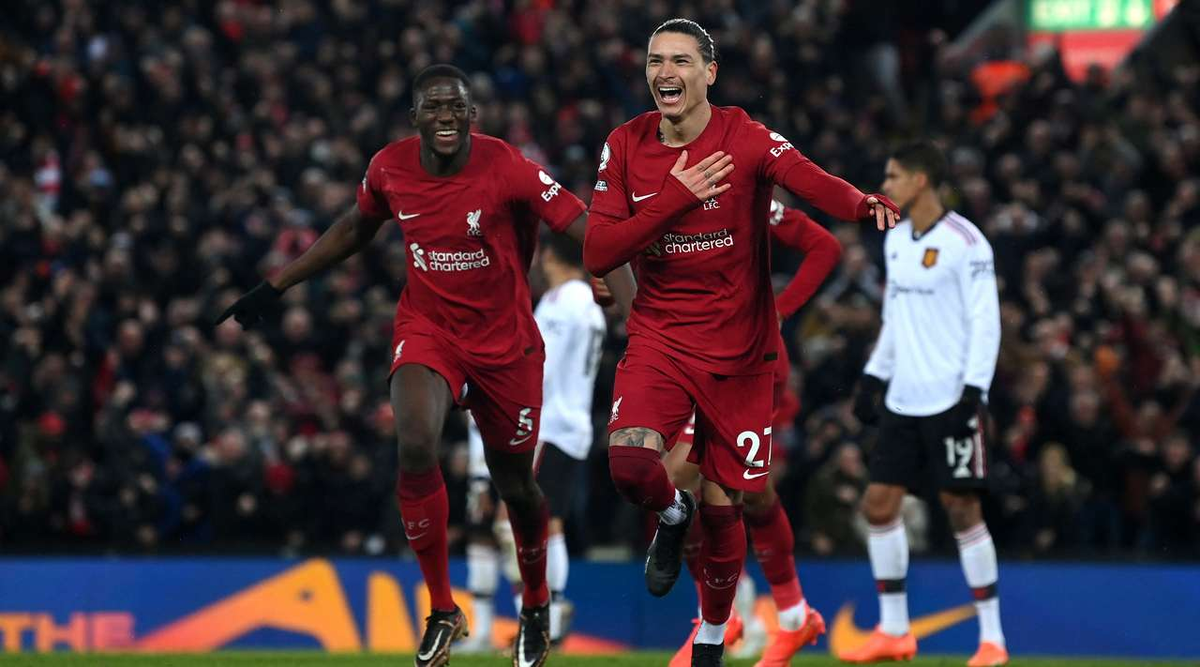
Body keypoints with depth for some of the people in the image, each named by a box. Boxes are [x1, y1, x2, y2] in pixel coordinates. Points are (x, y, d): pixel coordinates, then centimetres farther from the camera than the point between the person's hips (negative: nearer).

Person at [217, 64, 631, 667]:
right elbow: (354, 230, 14)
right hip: (426, 328, 1)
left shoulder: (506, 168, -19)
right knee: (416, 446, -25)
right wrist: (276, 286, 17)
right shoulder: (390, 168, -7)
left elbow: (587, 230, -20)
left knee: (515, 484, 10)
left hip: (504, 339, -1)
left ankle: (536, 607, 40)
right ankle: (442, 611, -11)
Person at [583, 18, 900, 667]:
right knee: (628, 460, -26)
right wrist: (675, 196, -18)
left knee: (722, 507, 5)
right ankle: (670, 515, 10)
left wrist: (865, 205, -53)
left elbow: (808, 179, -30)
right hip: (659, 338, 1)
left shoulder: (745, 139, -10)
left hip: (738, 351, -1)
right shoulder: (626, 146, -1)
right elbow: (597, 255, -6)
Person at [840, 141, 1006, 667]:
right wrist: (873, 378, 17)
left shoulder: (964, 243, -11)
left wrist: (974, 389, -19)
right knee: (879, 504, 3)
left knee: (962, 510, -6)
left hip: (951, 401, -8)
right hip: (903, 401, 8)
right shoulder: (896, 240, 12)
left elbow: (985, 322, -13)